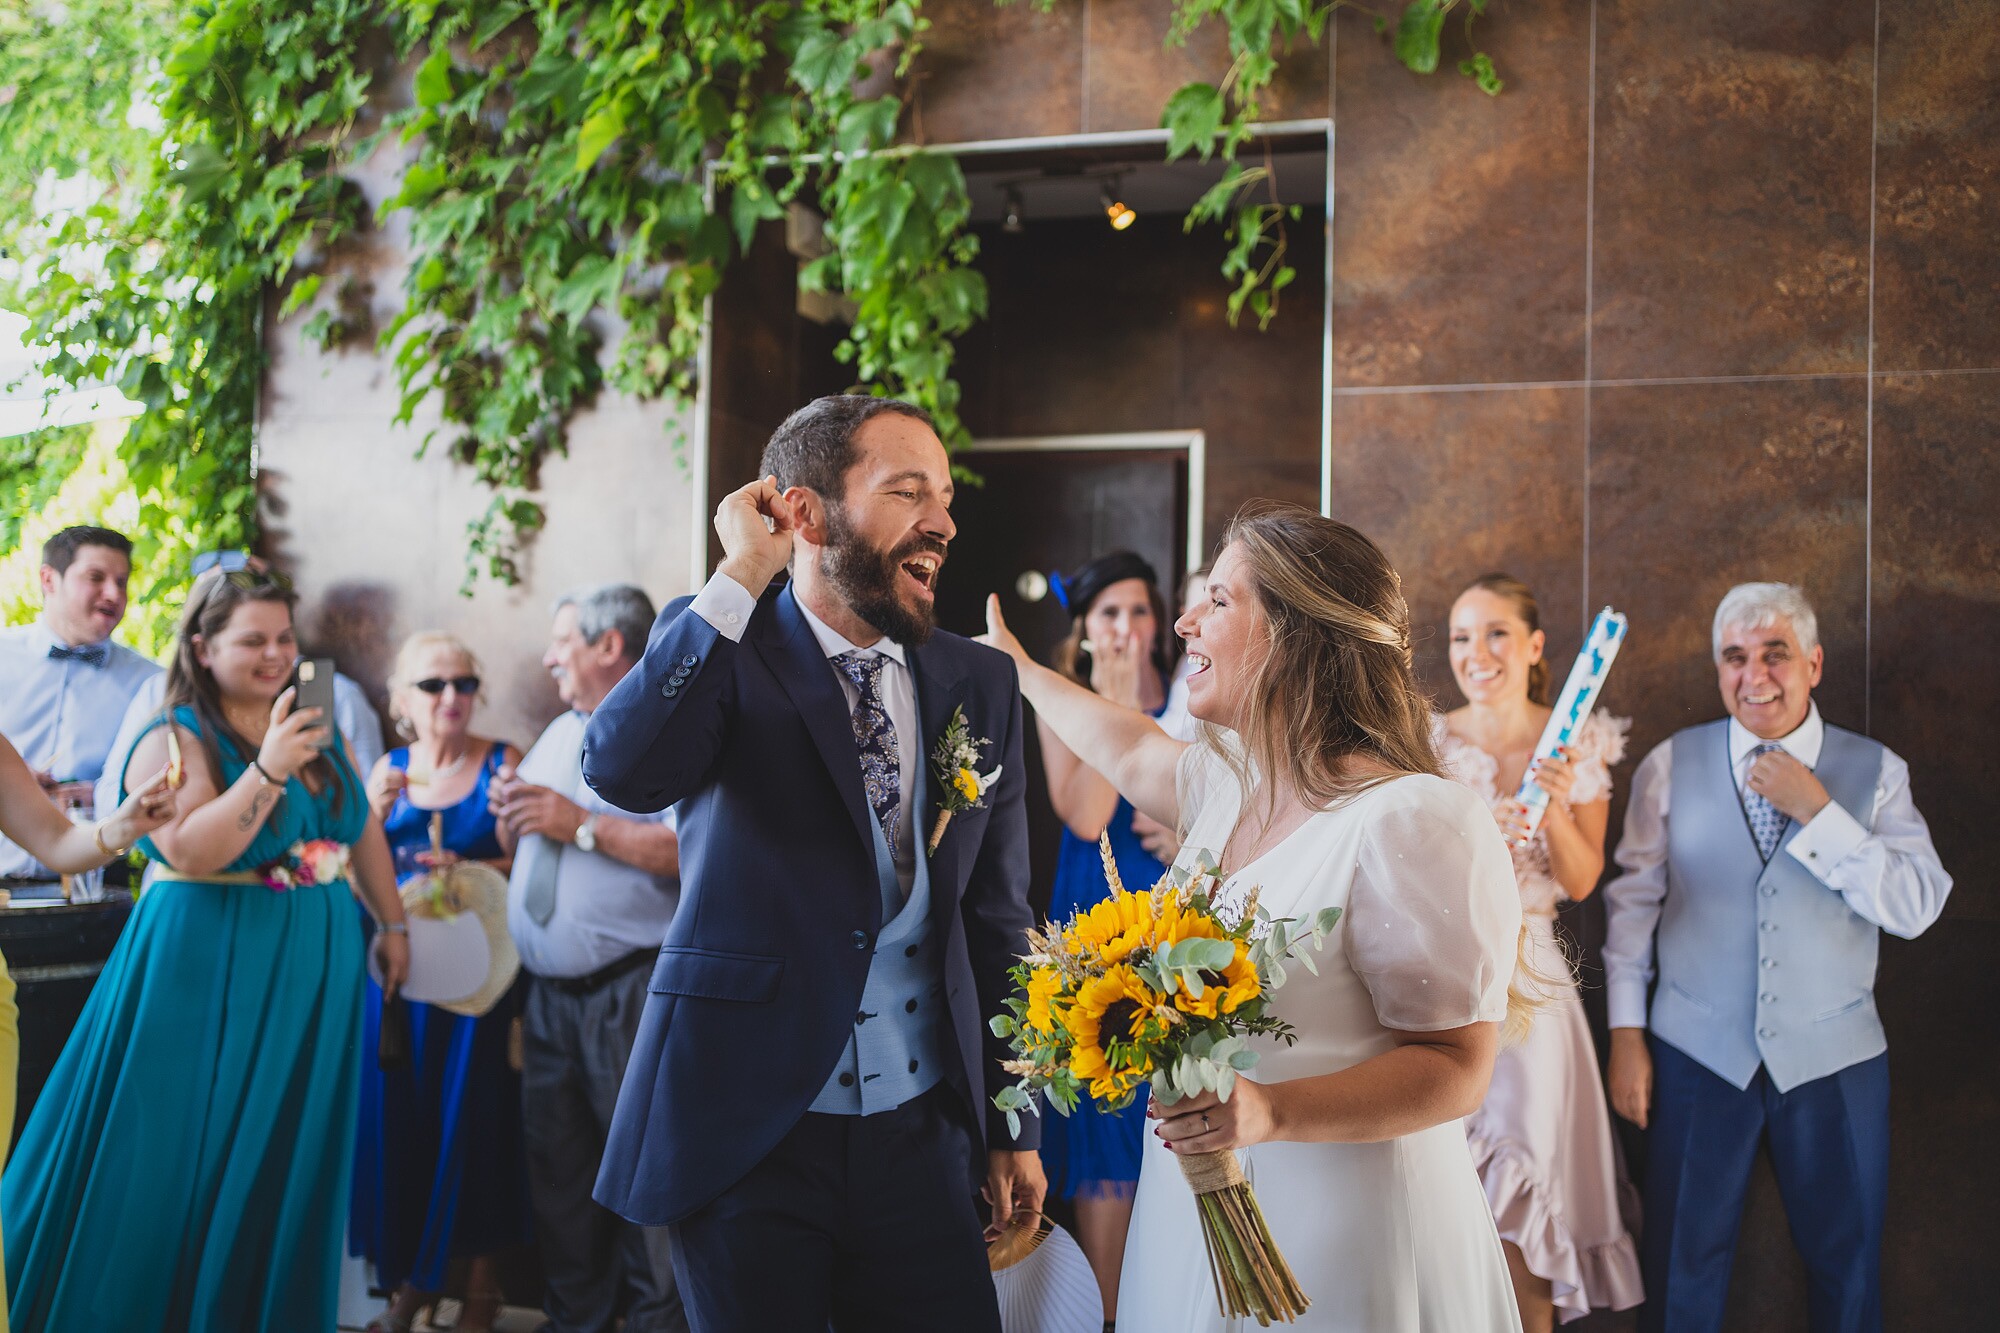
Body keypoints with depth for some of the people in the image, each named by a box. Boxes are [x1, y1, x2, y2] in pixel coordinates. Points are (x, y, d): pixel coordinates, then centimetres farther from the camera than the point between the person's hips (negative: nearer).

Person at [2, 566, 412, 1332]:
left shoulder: (318, 731, 9)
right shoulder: (176, 742, -9)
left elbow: (363, 832, 17)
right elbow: (191, 852, -23)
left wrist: (392, 922, 15)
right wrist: (269, 771, -29)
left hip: (314, 967, 6)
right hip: (209, 967, -6)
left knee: (286, 1165, 11)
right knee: (185, 1159, 1)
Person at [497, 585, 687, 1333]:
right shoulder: (559, 736, 17)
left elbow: (698, 850, -24)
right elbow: (524, 846, 24)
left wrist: (583, 824, -20)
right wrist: (510, 815, 2)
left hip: (631, 991, -8)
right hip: (549, 990, 8)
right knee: (557, 1167, 14)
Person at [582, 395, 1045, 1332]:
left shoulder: (981, 683, 6)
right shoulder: (719, 647, -4)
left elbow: (997, 920, 10)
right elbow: (622, 772, -25)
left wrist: (1014, 1127, 12)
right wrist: (739, 579, -20)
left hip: (922, 1134, 3)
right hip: (746, 1133, -3)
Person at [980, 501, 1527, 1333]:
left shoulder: (1412, 821, -22)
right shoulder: (1234, 779, 5)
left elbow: (1455, 1069, -20)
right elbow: (1132, 753, 28)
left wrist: (1272, 1111, -33)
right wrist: (1014, 666, 40)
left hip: (1340, 1235, -8)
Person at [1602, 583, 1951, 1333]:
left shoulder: (1875, 772, 0)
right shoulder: (1671, 766, 1)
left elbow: (1918, 907, -11)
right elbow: (1633, 899, 3)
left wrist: (1817, 812, -18)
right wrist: (1626, 1032, 0)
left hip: (1833, 1057, 0)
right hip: (1697, 1051, 0)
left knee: (1846, 1260, 12)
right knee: (1682, 1267, 8)